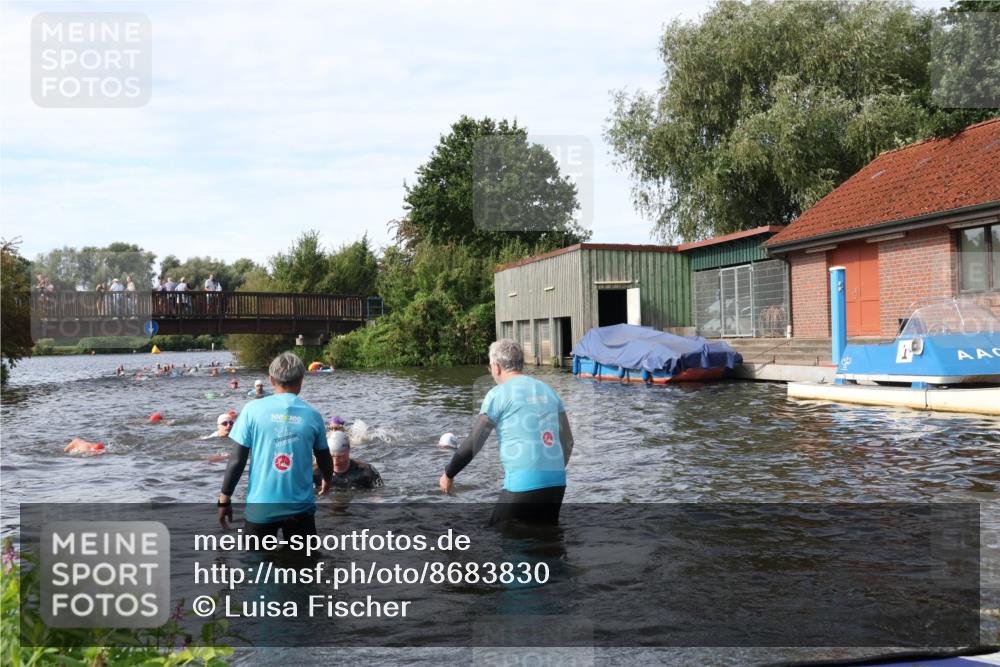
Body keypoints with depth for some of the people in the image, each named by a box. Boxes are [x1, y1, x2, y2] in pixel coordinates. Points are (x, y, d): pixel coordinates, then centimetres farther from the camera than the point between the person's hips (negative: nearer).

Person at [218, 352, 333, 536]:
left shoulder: (253, 410, -7)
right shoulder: (312, 415, -1)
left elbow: (237, 460, -7)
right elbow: (324, 458, 13)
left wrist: (225, 498, 4)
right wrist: (327, 479, 34)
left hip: (261, 506, -1)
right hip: (300, 507, 1)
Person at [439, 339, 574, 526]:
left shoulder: (498, 394, -1)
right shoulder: (548, 390, 15)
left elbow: (473, 443, -2)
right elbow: (568, 441, 17)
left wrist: (448, 475, 12)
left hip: (523, 483, -6)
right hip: (557, 482, 6)